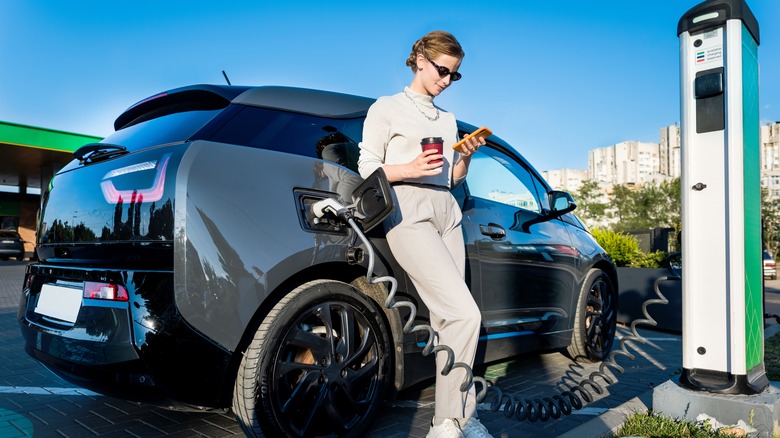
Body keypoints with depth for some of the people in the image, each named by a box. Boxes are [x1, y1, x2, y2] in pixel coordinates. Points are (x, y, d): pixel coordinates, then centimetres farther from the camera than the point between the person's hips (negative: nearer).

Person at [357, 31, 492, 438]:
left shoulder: (447, 119, 23)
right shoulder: (386, 109, 6)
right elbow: (367, 168, -1)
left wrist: (465, 156, 3)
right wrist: (410, 169, -17)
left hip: (447, 214, 7)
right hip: (409, 216, -6)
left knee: (447, 318, 1)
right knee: (465, 313, -18)